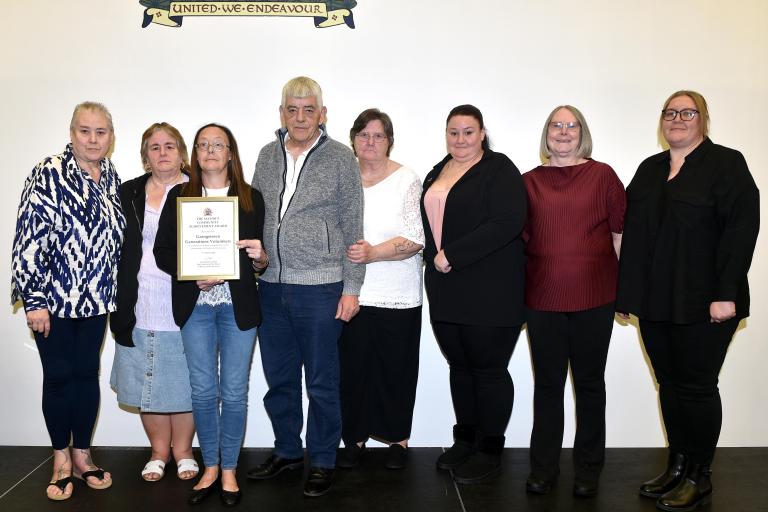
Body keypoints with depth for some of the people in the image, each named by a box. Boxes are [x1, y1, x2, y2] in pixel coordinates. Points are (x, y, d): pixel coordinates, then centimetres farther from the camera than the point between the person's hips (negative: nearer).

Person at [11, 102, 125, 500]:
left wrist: (115, 292, 11)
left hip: (96, 299, 4)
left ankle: (82, 455, 26)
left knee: (87, 374, 12)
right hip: (53, 299, -4)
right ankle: (61, 459, 22)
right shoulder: (48, 175, -11)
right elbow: (28, 238, -14)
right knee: (58, 376, 6)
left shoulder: (113, 180, 6)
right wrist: (34, 299, -15)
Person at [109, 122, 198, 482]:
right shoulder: (129, 193, 9)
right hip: (140, 307, 3)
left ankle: (182, 450, 22)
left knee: (184, 380, 5)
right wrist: (120, 304, 4)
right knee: (147, 382, 8)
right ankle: (158, 451, 25)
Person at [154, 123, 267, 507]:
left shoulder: (251, 198, 6)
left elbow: (261, 257, 7)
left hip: (238, 305, -1)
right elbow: (162, 250, 4)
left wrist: (259, 256, -16)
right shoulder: (178, 196, 8)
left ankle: (229, 470, 19)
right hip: (195, 306, 1)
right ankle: (210, 468, 22)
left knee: (234, 391, 4)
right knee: (203, 390, 7)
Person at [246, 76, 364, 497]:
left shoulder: (340, 158, -2)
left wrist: (351, 287, -6)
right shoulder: (267, 156, 10)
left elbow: (353, 227, -3)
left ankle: (322, 461, 21)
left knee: (321, 383, 5)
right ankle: (287, 450, 33)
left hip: (320, 288, -4)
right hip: (270, 286, 5)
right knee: (278, 379, 15)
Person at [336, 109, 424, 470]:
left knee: (395, 369, 6)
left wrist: (373, 253, -20)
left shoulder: (407, 181, -2)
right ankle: (354, 437, 23)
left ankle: (397, 438, 23)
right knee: (352, 368, 7)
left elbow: (416, 239, -10)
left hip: (397, 295, -2)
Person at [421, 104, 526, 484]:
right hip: (446, 292, 7)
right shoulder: (437, 174, 17)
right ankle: (465, 440, 28)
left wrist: (452, 255, -18)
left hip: (489, 293, -7)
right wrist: (434, 258, 4)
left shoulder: (499, 169, -6)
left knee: (489, 369, 1)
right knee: (459, 368, 14)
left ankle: (490, 452, 14)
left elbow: (507, 223, -19)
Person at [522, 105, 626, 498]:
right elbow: (518, 238, 10)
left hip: (593, 296, -1)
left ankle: (588, 469, 23)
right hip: (543, 296, 1)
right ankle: (543, 466, 22)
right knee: (547, 383, 9)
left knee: (589, 382, 10)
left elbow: (621, 233, 3)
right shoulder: (529, 182, 8)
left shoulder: (602, 175, 2)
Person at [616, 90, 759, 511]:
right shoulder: (650, 169, 14)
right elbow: (631, 229, 13)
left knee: (696, 386, 2)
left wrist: (726, 294, -19)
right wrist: (628, 289, 9)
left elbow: (741, 229, -13)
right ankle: (677, 466, 25)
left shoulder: (726, 164, -4)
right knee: (669, 383, 13)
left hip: (701, 303, -6)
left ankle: (699, 477, 17)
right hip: (654, 301, 6)